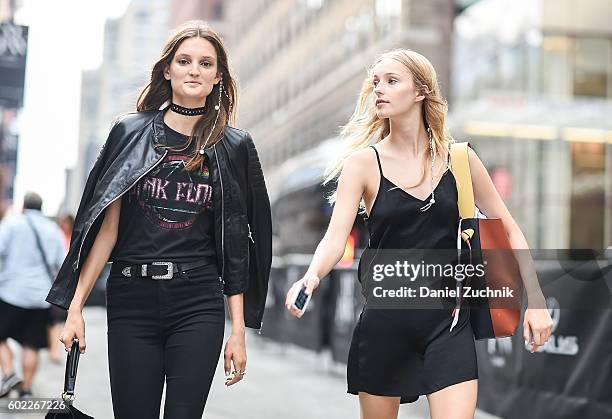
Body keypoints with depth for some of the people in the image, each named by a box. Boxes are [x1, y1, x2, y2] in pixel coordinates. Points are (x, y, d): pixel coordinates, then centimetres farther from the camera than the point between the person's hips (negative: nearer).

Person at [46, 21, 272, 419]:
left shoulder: (234, 147, 6)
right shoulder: (130, 132, 6)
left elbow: (236, 245, 4)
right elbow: (106, 227, 3)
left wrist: (239, 329, 1)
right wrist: (75, 307, -2)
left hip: (199, 308, 0)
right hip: (131, 300, 0)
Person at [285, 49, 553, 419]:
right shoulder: (363, 162, -3)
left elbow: (509, 229, 7)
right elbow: (336, 237, -13)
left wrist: (536, 302, 0)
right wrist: (311, 277, -34)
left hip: (448, 320, 0)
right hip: (385, 319, 0)